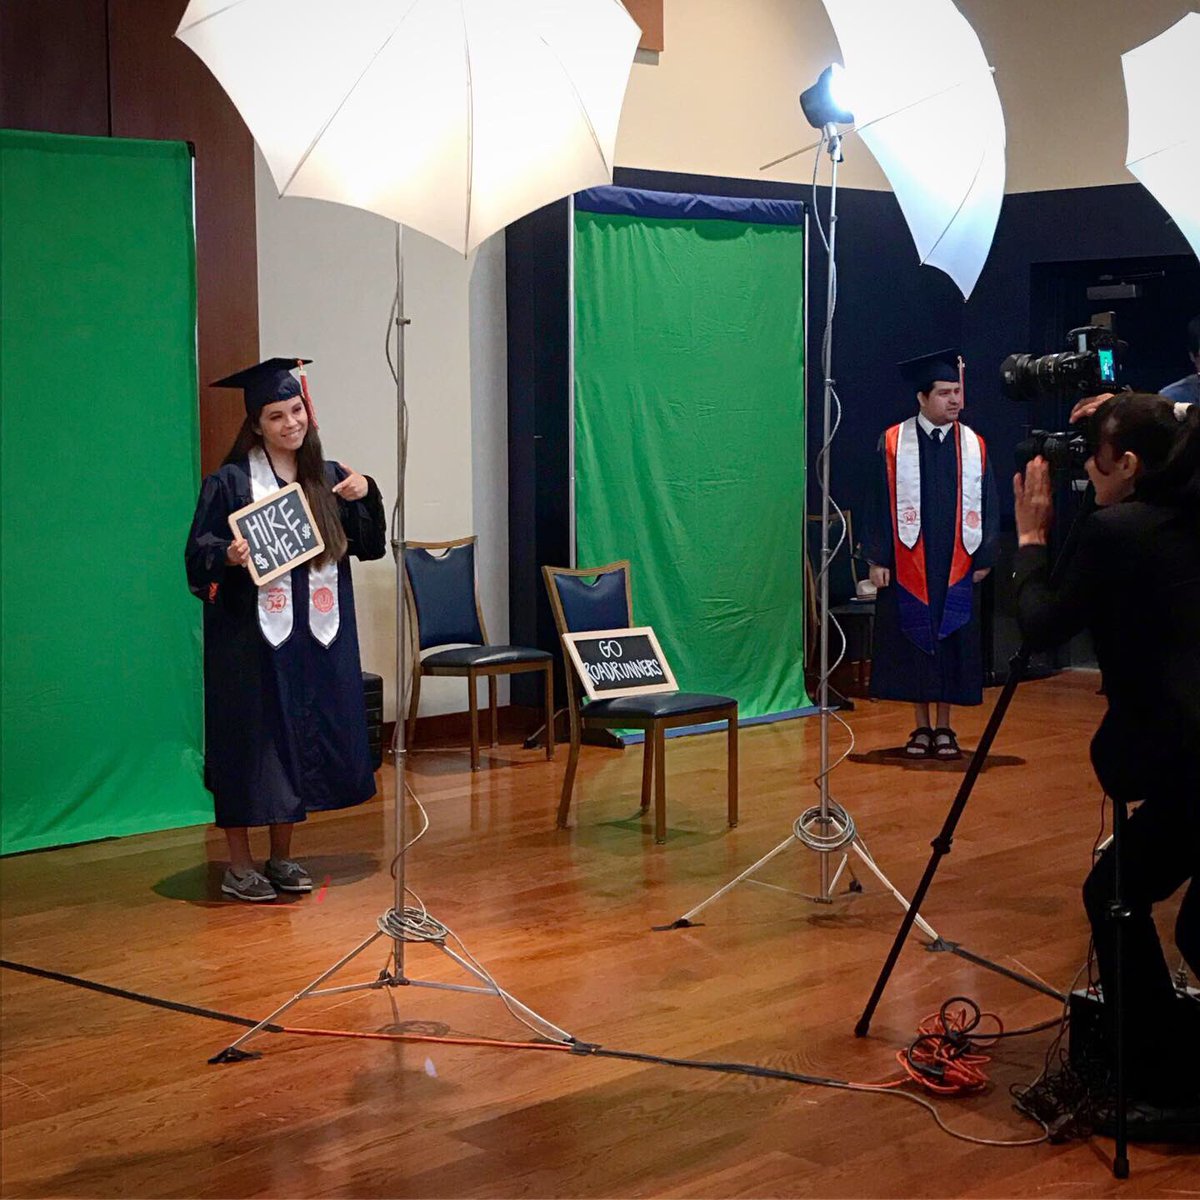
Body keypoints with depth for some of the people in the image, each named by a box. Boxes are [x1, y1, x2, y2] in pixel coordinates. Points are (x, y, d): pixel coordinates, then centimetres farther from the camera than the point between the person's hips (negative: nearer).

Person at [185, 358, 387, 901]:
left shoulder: (328, 479, 9)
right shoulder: (230, 483, -5)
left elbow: (371, 547, 8)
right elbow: (198, 553, -7)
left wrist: (366, 496, -8)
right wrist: (228, 556, -28)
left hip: (316, 638, 5)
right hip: (249, 637, -5)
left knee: (303, 740, 10)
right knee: (250, 744, -1)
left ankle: (282, 856, 23)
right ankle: (239, 864, 11)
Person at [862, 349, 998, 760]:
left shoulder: (974, 446, 3)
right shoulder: (893, 443, -3)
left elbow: (986, 508, 6)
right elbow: (880, 504, -2)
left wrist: (984, 558, 0)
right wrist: (877, 559, -6)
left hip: (956, 569, 2)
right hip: (907, 568, -1)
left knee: (952, 644, 5)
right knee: (914, 642, 4)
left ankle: (944, 728, 16)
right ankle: (921, 728, 16)